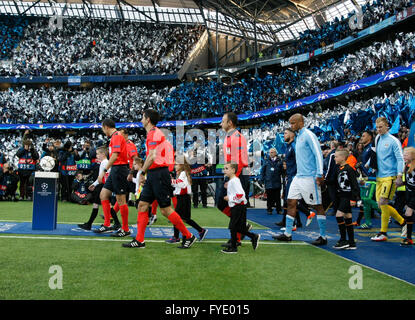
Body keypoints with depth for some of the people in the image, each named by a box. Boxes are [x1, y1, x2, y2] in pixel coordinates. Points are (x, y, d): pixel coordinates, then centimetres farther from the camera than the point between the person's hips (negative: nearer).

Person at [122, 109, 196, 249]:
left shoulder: (154, 133, -12)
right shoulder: (152, 133, 18)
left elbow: (151, 157, -21)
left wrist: (142, 173, -13)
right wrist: (144, 173, 18)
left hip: (159, 174, -10)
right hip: (153, 175, 10)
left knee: (165, 209, -5)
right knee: (142, 205, 7)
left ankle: (188, 236, 7)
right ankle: (139, 240, 10)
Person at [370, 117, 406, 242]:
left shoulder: (393, 141, -7)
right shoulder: (377, 140, 12)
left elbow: (400, 159, -9)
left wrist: (399, 176, -17)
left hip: (390, 177, -7)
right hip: (379, 176, 7)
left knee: (383, 203, -11)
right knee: (381, 204, 6)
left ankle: (383, 233, -1)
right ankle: (402, 222, 26)